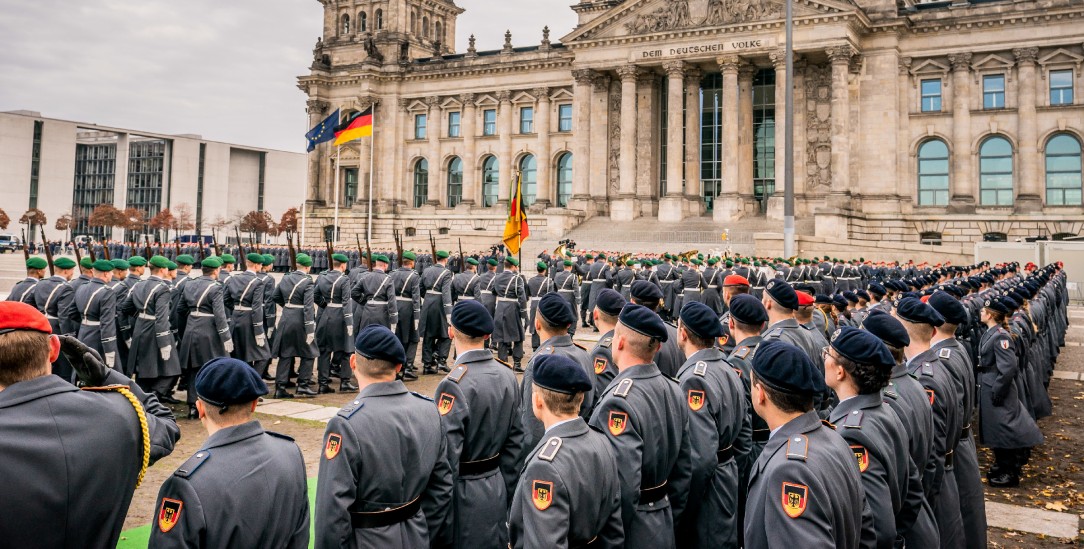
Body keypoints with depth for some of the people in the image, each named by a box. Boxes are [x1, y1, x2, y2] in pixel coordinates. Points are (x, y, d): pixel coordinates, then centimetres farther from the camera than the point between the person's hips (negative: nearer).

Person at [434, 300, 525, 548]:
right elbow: (515, 442, 6)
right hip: (497, 489, 6)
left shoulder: (453, 385, -21)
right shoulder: (507, 376, -1)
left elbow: (447, 459, -22)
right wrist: (506, 493, 16)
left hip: (464, 493, -6)